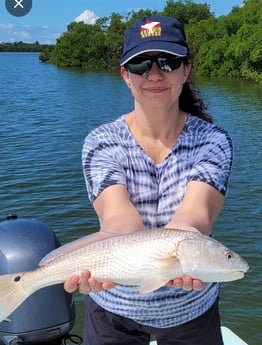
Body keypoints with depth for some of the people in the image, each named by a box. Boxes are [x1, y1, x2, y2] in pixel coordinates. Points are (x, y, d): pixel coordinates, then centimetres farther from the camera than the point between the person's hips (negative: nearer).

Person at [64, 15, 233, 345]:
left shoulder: (212, 141, -12)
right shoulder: (101, 142, -13)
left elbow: (196, 211, -30)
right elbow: (118, 215, -29)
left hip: (192, 308, 1)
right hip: (115, 309, 0)